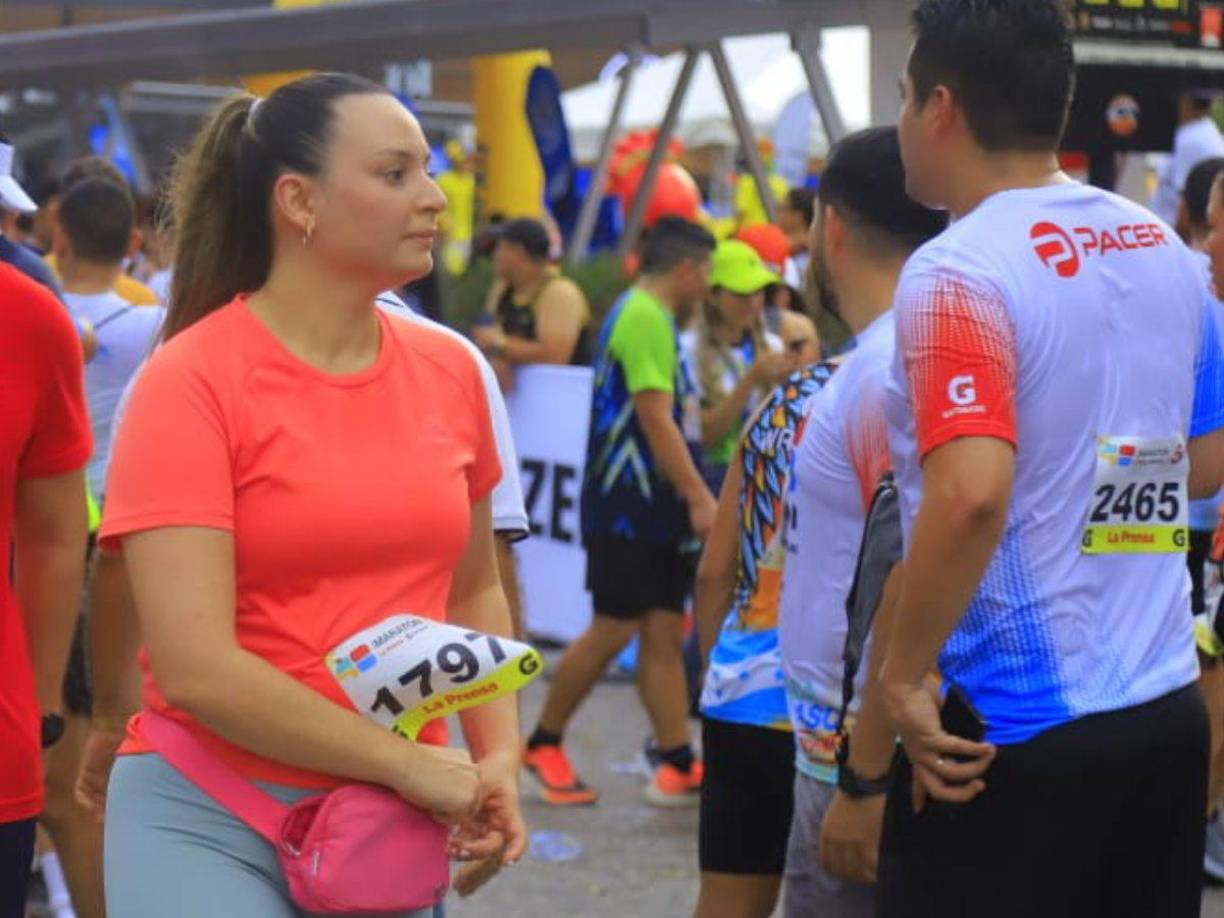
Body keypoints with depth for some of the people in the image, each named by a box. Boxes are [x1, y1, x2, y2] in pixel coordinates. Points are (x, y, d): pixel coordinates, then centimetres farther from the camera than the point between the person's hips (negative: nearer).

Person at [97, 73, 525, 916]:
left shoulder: (450, 371, 3)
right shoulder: (189, 383, -13)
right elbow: (195, 666, -19)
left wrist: (498, 753, 1)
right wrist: (414, 764, -15)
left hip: (395, 818, 5)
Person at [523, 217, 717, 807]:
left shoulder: (656, 319, 17)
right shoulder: (643, 318, -14)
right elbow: (656, 421, -21)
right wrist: (700, 498, -22)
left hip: (659, 513, 9)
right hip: (627, 509, -9)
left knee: (664, 633, 6)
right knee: (614, 631, -3)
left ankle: (679, 765, 5)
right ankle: (542, 745, 12)